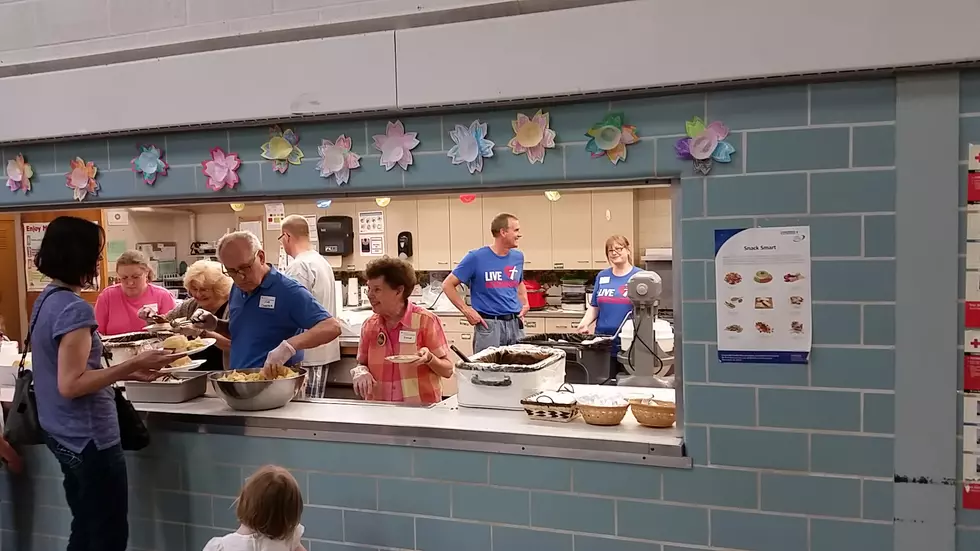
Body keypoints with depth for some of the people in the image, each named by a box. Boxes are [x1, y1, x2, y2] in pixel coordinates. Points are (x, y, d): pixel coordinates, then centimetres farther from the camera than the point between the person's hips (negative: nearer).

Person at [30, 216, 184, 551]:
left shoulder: (47, 300, 8)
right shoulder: (74, 308, -21)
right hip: (89, 439, -10)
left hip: (66, 437, 10)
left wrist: (127, 372, 8)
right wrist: (132, 366, -24)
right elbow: (70, 384, -24)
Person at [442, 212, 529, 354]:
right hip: (488, 325, -5)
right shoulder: (476, 258, -8)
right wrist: (466, 310, -10)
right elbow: (447, 285, -3)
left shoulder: (518, 257, 9)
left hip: (515, 324, 5)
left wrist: (525, 304, 11)